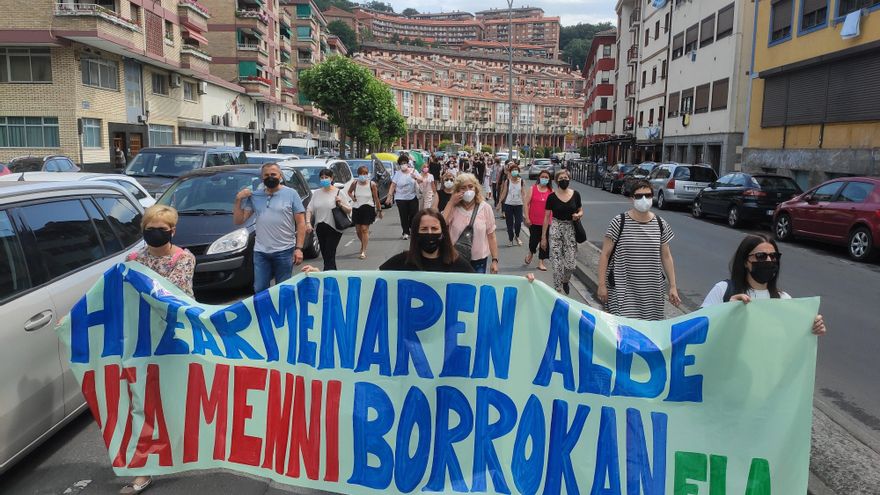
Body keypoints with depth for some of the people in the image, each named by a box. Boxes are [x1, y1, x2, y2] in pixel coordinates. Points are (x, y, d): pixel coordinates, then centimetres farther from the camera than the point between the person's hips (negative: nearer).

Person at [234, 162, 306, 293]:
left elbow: (301, 223, -1)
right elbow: (238, 220, 11)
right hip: (260, 252, 3)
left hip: (284, 251, -3)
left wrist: (299, 248, -10)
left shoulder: (291, 194, 1)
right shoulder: (255, 196, 9)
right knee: (259, 290, 5)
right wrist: (238, 199, -3)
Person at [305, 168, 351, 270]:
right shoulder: (316, 193, 11)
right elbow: (309, 210, 8)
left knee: (329, 256, -11)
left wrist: (341, 204, -15)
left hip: (334, 228, -5)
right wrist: (308, 222, -6)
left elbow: (349, 210, 2)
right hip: (320, 229, 5)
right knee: (325, 256, 10)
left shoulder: (338, 193, 0)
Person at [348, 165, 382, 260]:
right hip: (356, 208, 4)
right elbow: (349, 192, 18)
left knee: (364, 229, -10)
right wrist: (352, 197, -3)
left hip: (368, 208, -4)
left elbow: (376, 198, -1)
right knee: (358, 230, 11)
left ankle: (363, 252, -9)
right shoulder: (355, 183, -2)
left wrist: (379, 210, 2)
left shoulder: (372, 184, -8)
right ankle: (363, 245, 41)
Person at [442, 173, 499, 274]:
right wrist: (451, 203, -16)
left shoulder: (485, 208, -5)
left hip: (479, 260, 0)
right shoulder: (453, 208, -5)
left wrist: (495, 260, -3)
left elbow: (491, 236, -1)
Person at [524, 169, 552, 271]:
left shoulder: (551, 191, 4)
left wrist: (554, 220, 8)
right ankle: (531, 253, 37)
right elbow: (526, 203, -3)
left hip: (546, 221, 2)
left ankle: (541, 262, 15)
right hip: (534, 221, -2)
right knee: (534, 239, 3)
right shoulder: (532, 189, -1)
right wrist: (527, 218, -9)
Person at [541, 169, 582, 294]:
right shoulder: (552, 197, -4)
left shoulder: (575, 194, 1)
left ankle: (565, 280, 31)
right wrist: (543, 237, -1)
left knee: (571, 263, -1)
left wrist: (578, 215, -11)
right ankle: (557, 290, 11)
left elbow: (581, 211, 15)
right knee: (557, 263, -2)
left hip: (570, 229, 1)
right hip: (555, 229, -1)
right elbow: (546, 217, 0)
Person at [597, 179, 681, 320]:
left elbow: (666, 256, 10)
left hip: (652, 288, 3)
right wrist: (602, 285, -7)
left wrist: (673, 286, 8)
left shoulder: (660, 224, 4)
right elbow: (605, 255, -4)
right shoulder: (619, 222, -7)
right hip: (623, 288, -3)